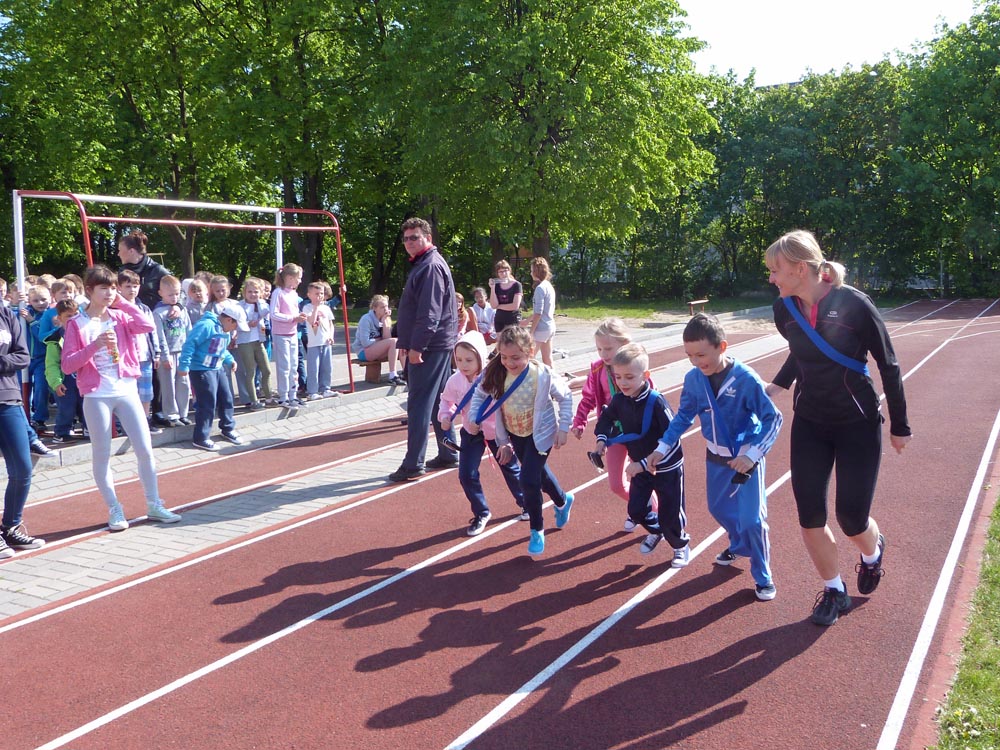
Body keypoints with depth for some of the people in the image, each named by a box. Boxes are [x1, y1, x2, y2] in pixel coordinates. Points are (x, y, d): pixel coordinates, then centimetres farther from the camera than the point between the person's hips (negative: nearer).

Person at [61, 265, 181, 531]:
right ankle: (115, 510, 16)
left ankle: (154, 504, 14)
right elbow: (67, 365, -7)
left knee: (145, 449, 2)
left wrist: (123, 303, -4)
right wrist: (94, 345, -19)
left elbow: (148, 326, -11)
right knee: (102, 455, 4)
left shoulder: (120, 317, 8)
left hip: (127, 391, 3)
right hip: (96, 396, -3)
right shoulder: (77, 324, -1)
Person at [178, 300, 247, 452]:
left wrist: (229, 359, 6)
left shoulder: (225, 331, 10)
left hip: (217, 369, 10)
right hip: (201, 370, -10)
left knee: (226, 398, 15)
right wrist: (184, 365, -25)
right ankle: (201, 439, 2)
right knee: (208, 404, -8)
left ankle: (228, 429, 33)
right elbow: (190, 343, -25)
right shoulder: (207, 325, -22)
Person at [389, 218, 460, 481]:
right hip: (439, 345, 11)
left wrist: (416, 346, -23)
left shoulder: (431, 266, -14)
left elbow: (429, 312, -22)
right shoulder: (423, 264, 19)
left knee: (418, 405, -9)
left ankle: (413, 464, -6)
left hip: (429, 347, -11)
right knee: (439, 402, 15)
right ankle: (448, 454, 23)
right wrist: (406, 340, 23)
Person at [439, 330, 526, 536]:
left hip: (496, 430, -3)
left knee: (510, 468, 17)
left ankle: (524, 503, 44)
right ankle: (481, 513, 16)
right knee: (467, 475, -7)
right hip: (471, 433, 3)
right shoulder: (455, 381, -13)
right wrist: (445, 415, -12)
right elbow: (447, 400, 7)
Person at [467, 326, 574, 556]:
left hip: (540, 433, -5)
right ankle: (562, 501, 55)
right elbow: (481, 394, -3)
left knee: (528, 480, -14)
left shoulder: (541, 375, -29)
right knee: (537, 472, 24)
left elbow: (565, 397, -15)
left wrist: (563, 428, -16)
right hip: (514, 433, 5)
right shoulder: (496, 373, -20)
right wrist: (474, 418, -17)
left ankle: (537, 530, 9)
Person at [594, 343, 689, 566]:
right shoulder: (620, 400, -10)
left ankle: (681, 546, 33)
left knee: (669, 513, 5)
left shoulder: (656, 403, -29)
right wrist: (602, 439, -5)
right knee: (636, 509, 10)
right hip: (640, 466, 6)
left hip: (667, 468, -5)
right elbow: (606, 417, 13)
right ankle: (655, 531, 42)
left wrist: (645, 463, -29)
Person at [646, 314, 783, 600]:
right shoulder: (693, 379, -12)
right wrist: (662, 448, -5)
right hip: (716, 458, 6)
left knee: (752, 519, -5)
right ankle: (739, 546, 51)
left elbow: (773, 418, -20)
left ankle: (763, 577, 16)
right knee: (719, 508, 21)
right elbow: (684, 416, 2)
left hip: (746, 458, -5)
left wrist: (752, 454, -30)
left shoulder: (746, 379, -27)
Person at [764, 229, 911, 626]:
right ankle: (834, 591, 23)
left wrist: (899, 426, -1)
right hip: (809, 424, 4)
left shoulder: (854, 305, -21)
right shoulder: (784, 310, -8)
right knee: (809, 515, 0)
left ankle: (873, 550, 36)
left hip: (858, 425, -4)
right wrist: (777, 384, 3)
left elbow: (888, 365, -9)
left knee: (852, 518, -2)